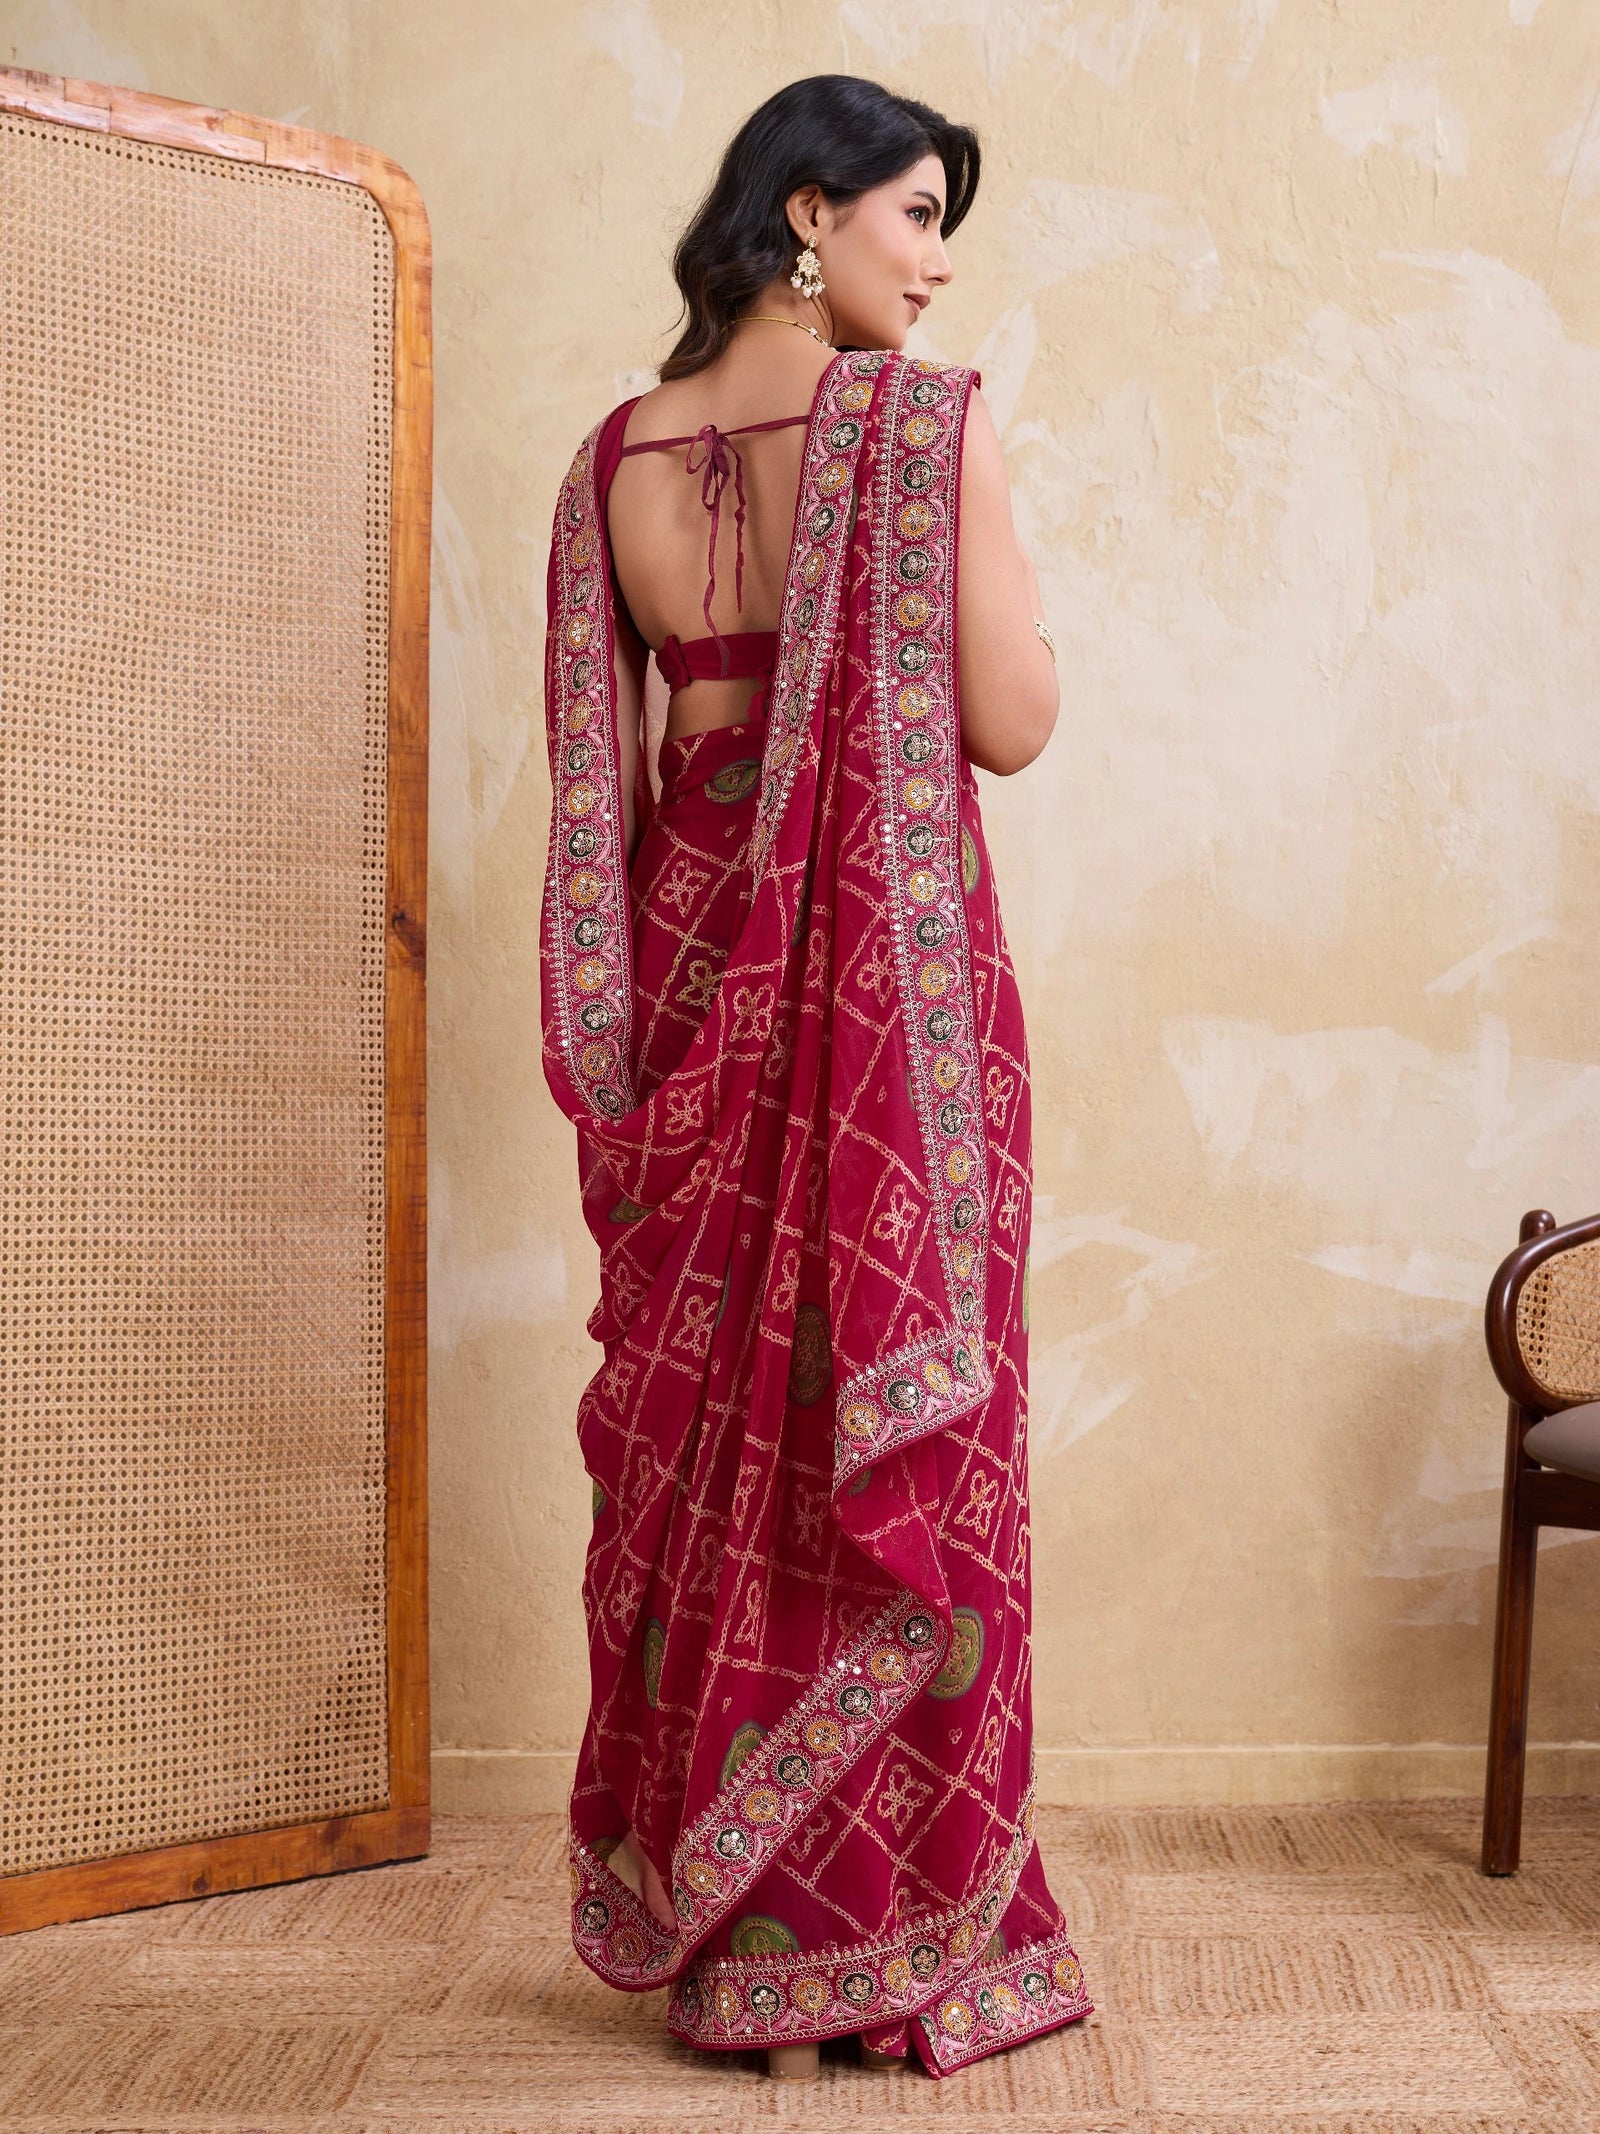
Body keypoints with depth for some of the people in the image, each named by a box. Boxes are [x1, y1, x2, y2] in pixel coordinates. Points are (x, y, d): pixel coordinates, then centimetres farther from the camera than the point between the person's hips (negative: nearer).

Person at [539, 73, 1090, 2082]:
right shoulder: (930, 420, -8)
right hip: (893, 969, -5)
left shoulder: (616, 455, 8)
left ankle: (697, 1914, 25)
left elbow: (596, 769, 9)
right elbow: (1009, 724, -9)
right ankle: (886, 1935, 17)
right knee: (890, 1431, 5)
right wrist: (999, 565, 9)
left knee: (708, 1414, 13)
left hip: (700, 967, 5)